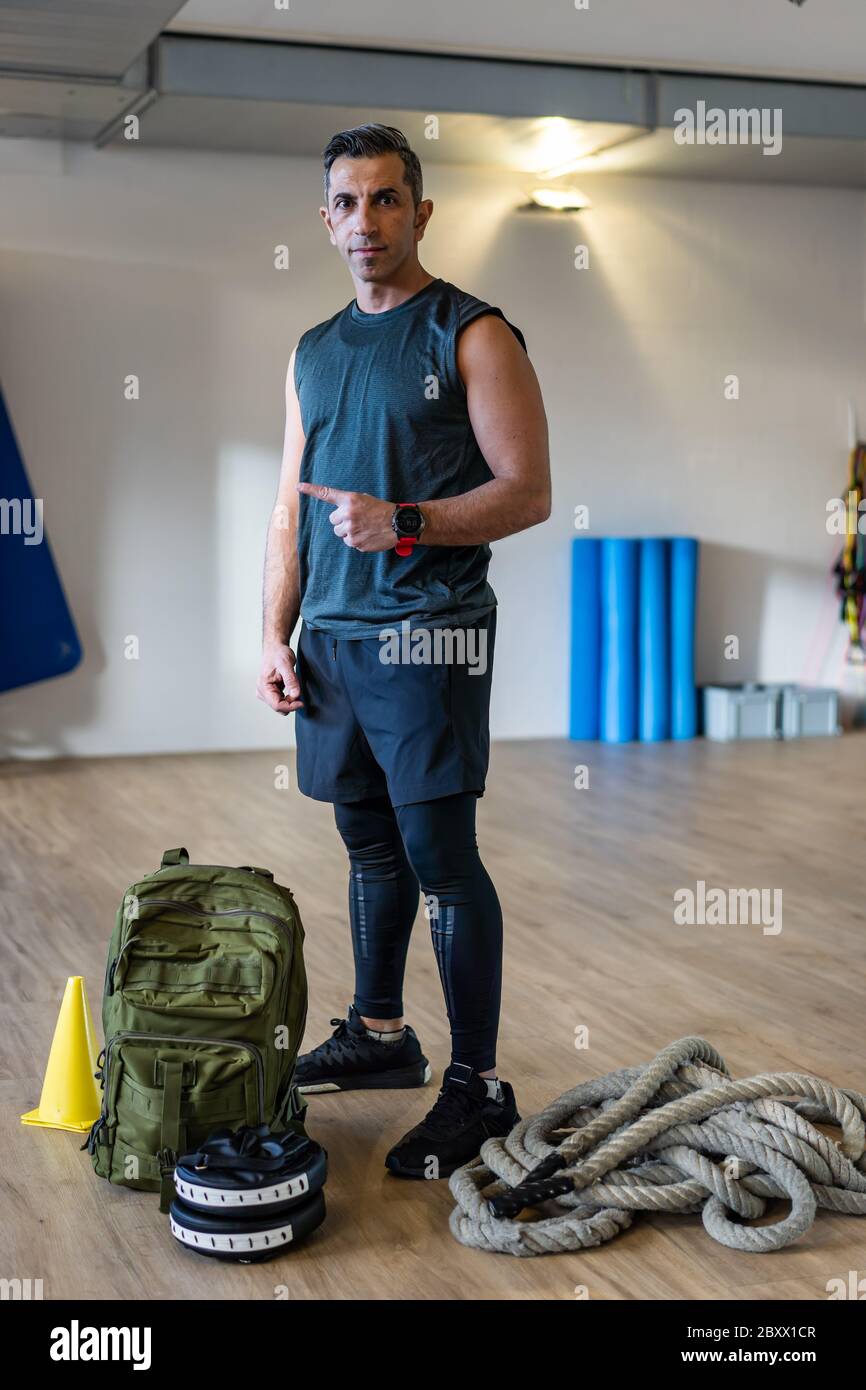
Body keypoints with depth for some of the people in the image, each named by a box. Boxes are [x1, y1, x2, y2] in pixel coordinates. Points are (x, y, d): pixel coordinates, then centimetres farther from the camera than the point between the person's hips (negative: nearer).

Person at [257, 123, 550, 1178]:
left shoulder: (472, 335, -4)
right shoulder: (313, 352, 16)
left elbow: (528, 492, -10)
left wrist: (403, 523, -23)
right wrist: (278, 635, 10)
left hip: (428, 631, -6)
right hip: (332, 636, 7)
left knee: (440, 855, -8)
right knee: (371, 845, 15)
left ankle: (478, 1086, 1)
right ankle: (379, 1034, 28)